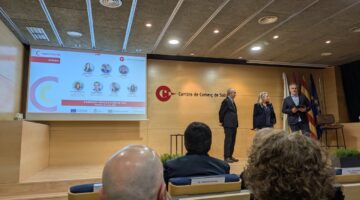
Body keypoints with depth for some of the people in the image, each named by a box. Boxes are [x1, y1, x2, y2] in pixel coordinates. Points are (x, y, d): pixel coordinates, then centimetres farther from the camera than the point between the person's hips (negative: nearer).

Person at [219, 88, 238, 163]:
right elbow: (221, 112, -12)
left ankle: (230, 156, 20)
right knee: (228, 141, -5)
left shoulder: (232, 101, 17)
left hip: (233, 125, 9)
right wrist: (222, 121, -4)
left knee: (232, 141, 11)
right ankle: (226, 157, 0)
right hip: (228, 125, -9)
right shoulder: (226, 101, -11)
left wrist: (235, 123, 14)